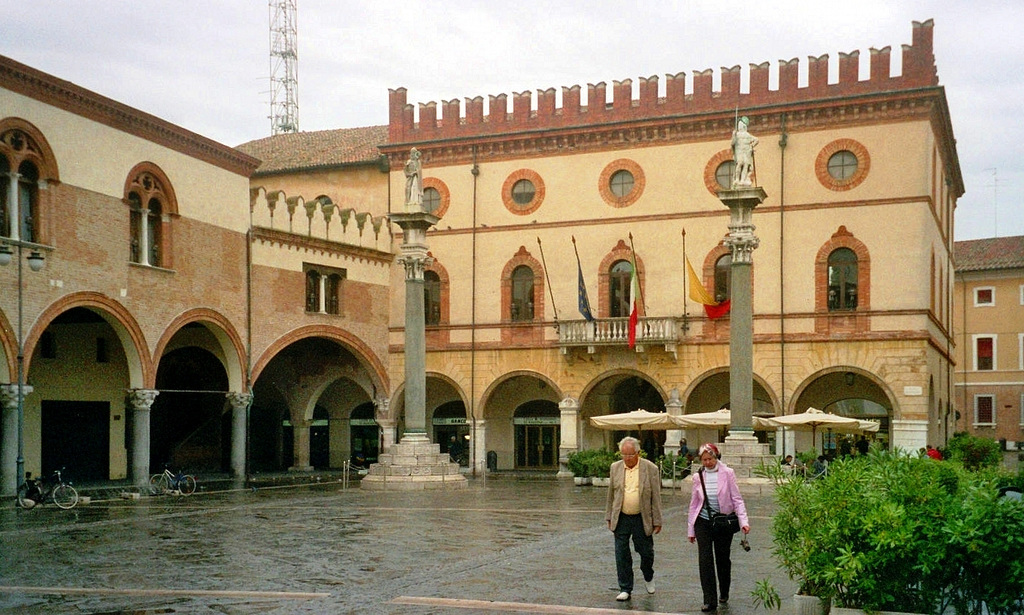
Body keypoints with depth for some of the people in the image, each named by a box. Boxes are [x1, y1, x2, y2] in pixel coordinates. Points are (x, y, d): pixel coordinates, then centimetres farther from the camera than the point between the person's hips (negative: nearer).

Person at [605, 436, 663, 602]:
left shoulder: (651, 469, -7)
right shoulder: (615, 468, 2)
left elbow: (656, 497, -4)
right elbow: (611, 494, 10)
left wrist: (657, 522, -5)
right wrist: (609, 518, 9)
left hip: (642, 519, -2)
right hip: (621, 519, 2)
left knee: (646, 552, 9)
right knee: (622, 555, 2)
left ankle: (648, 577, 38)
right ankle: (625, 589, 12)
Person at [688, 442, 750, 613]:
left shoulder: (727, 473, -6)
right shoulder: (698, 476, 1)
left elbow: (737, 499, -6)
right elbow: (694, 503, 9)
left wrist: (744, 521, -18)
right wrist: (691, 529, 10)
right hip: (703, 522, 1)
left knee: (723, 559, 11)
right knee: (705, 560, -7)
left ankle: (724, 593, 33)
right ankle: (710, 601, -4)